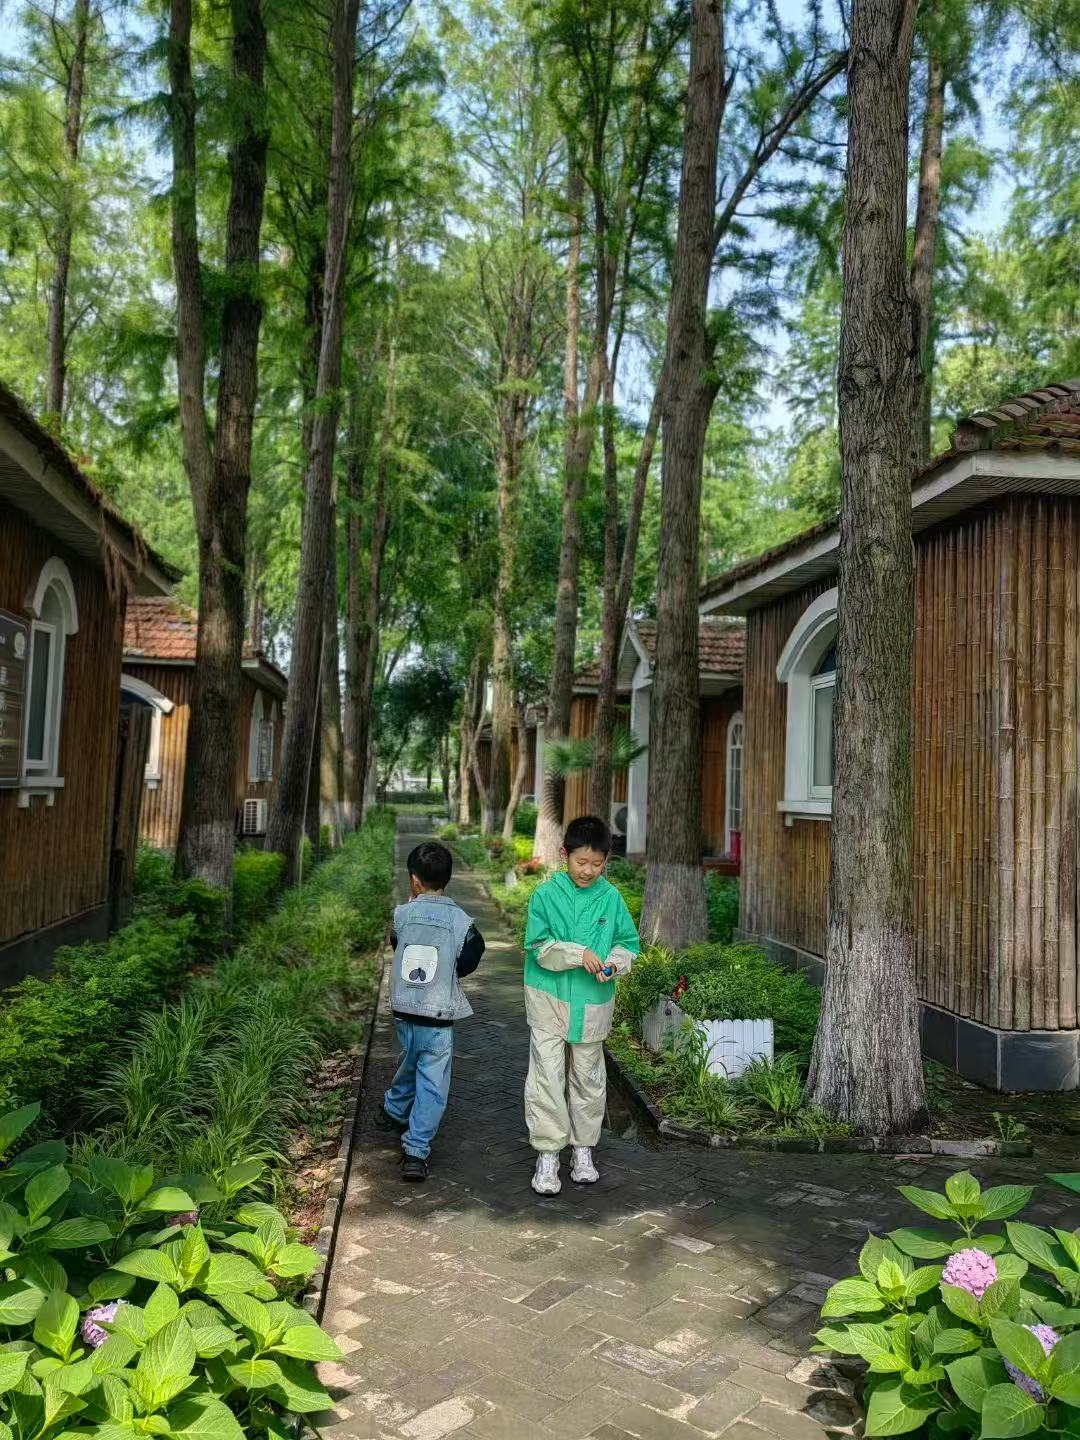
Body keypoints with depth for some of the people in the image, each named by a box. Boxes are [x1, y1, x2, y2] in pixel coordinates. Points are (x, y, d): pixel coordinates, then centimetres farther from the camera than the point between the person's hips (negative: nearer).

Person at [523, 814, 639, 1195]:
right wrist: (579, 954, -25)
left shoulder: (611, 897, -1)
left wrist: (614, 963, -16)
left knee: (588, 1077, 15)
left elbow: (627, 942, 5)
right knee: (547, 1077, -3)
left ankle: (583, 1149, 31)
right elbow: (538, 946, -13)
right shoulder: (546, 894, -9)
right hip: (550, 998, -2)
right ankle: (547, 1155, 9)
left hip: (593, 1004, 3)